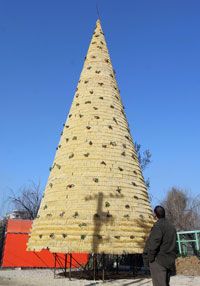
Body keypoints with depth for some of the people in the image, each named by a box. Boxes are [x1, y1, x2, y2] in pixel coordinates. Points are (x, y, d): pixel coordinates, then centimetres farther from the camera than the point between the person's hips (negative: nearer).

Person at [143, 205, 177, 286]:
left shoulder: (158, 225, -12)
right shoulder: (172, 226, 14)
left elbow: (154, 243, -20)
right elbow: (173, 245, 15)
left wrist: (150, 257, -12)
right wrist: (172, 257, 19)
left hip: (158, 260, -8)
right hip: (169, 261, 8)